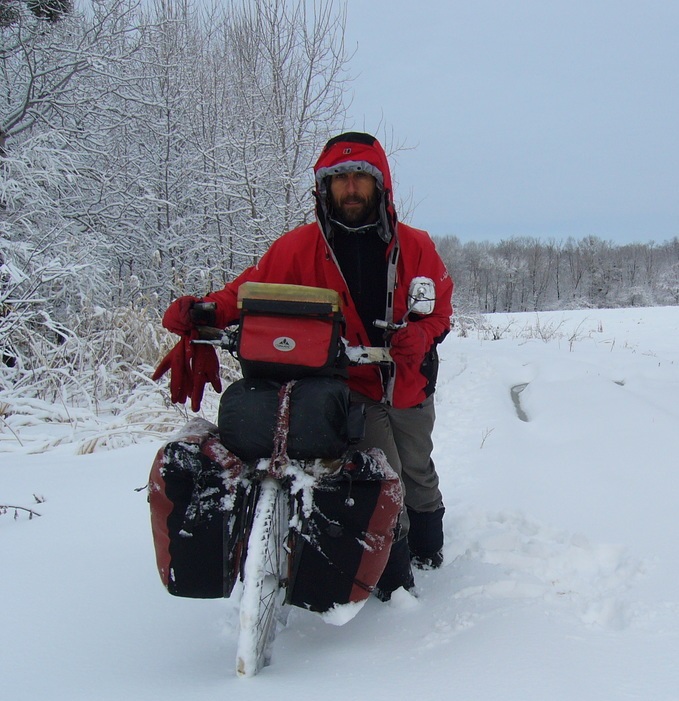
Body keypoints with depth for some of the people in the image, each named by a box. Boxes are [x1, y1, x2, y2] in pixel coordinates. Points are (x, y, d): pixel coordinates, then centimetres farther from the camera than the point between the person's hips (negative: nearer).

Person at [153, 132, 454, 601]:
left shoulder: (415, 246, -2)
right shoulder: (300, 247, -7)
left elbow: (440, 307, 2)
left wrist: (418, 336, -21)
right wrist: (201, 313, -29)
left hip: (409, 383, 3)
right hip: (348, 386, -3)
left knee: (417, 469, 20)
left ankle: (428, 544, 47)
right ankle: (393, 572, 4)